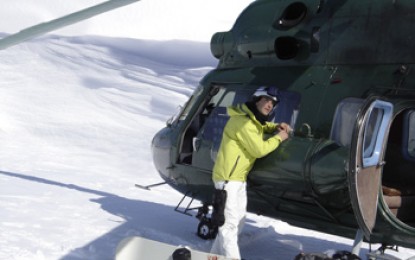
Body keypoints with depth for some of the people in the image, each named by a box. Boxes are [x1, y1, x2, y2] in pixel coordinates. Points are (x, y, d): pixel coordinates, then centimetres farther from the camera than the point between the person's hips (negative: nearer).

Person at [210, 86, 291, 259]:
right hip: (228, 178, -11)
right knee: (230, 222, -12)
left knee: (238, 221, 17)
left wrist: (278, 127, 13)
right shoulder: (243, 121, -19)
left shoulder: (253, 119, 12)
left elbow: (262, 126, 34)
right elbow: (259, 149, -21)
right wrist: (279, 138, -8)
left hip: (239, 177, 11)